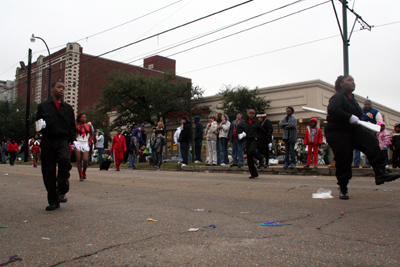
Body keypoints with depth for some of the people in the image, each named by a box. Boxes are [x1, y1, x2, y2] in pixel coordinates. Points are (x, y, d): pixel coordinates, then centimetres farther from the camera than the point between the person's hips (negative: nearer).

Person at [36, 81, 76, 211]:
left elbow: (72, 126, 19)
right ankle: (53, 201, 11)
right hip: (48, 142, 0)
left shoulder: (68, 108, 18)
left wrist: (73, 140, 4)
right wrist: (41, 125, -10)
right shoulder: (43, 106, 14)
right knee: (48, 171, 0)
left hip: (63, 140, 0)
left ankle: (62, 191, -11)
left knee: (64, 159, -30)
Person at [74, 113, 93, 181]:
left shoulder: (88, 126, 10)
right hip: (78, 143, -1)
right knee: (78, 160, -3)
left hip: (86, 144, 1)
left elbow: (91, 134, 22)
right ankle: (80, 176, 4)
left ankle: (84, 173, 14)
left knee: (85, 160, -11)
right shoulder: (77, 126, 2)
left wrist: (90, 141, 12)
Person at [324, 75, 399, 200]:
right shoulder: (338, 97, -12)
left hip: (352, 129, 8)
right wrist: (350, 117, -31)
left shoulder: (351, 97, 16)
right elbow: (332, 110, -32)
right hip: (337, 132, -8)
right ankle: (343, 189, 9)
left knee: (372, 142, -17)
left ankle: (380, 173, -23)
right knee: (343, 160, -6)